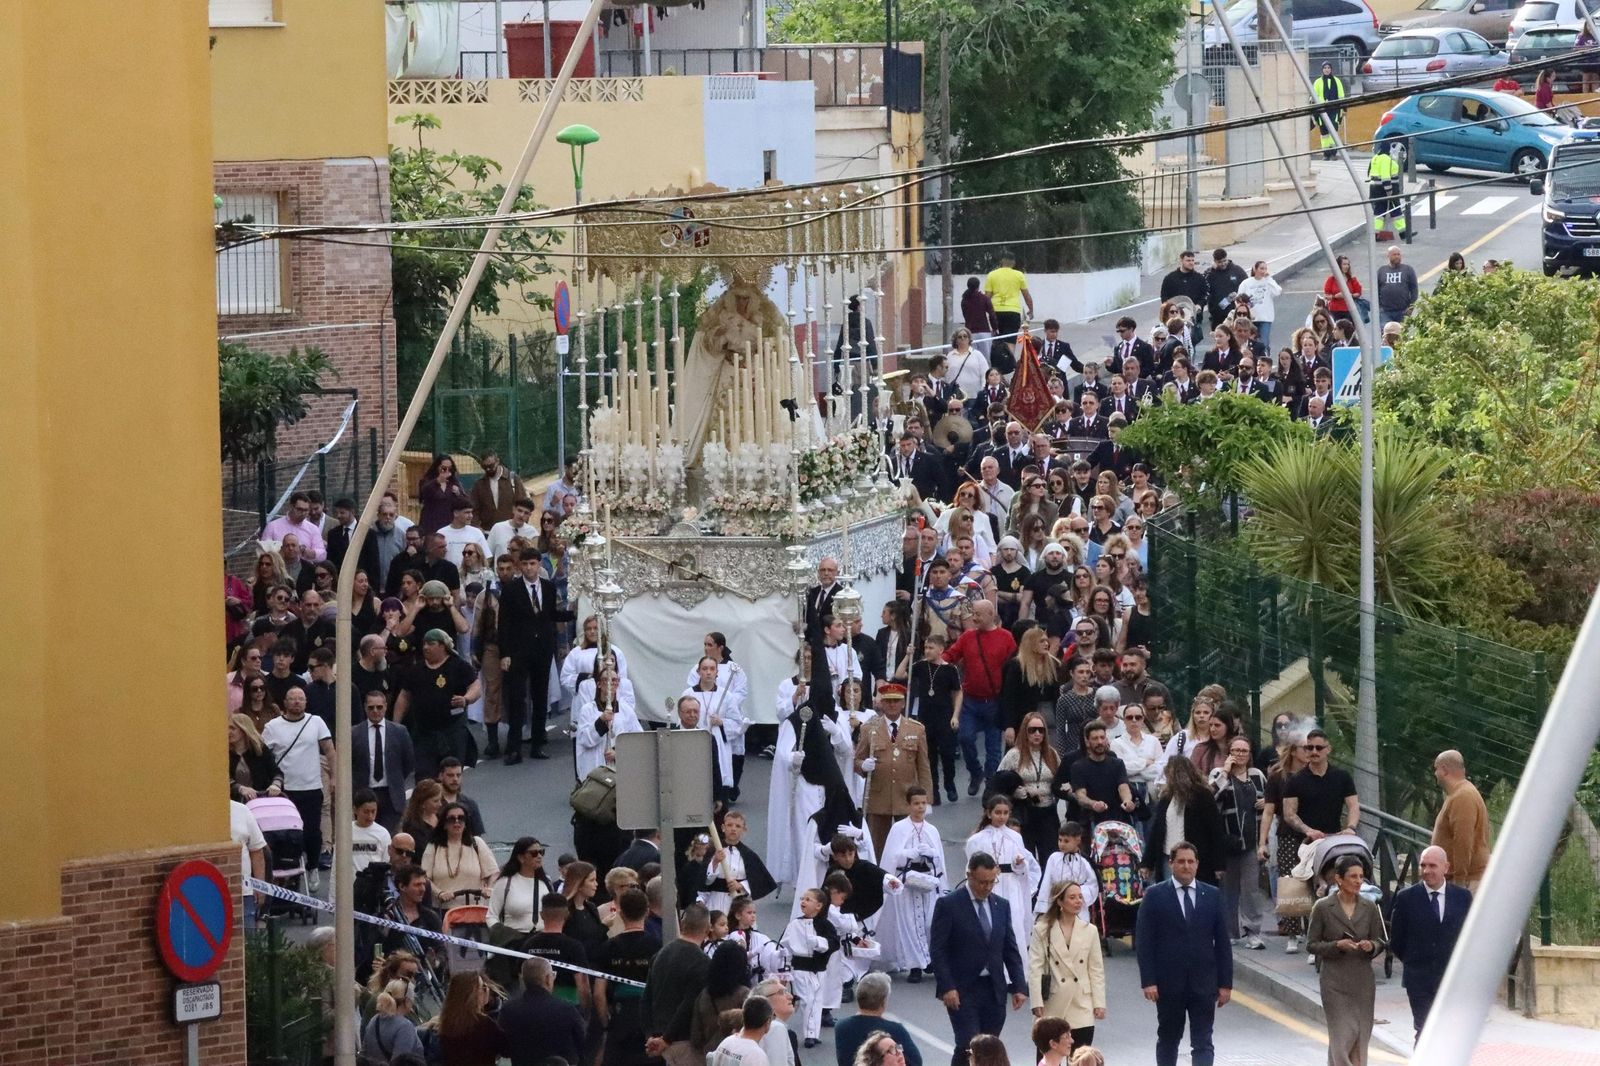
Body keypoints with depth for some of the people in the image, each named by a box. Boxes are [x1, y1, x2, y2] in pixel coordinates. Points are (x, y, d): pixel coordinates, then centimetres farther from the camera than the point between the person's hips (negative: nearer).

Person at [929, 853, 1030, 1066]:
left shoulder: (1002, 905, 11)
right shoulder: (948, 904, -5)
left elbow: (1011, 950, 14)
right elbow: (937, 950, -7)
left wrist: (1019, 986, 5)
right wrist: (947, 988, -15)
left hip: (994, 990, 5)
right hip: (962, 991, -5)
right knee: (968, 1048, -14)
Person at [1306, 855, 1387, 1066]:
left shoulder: (1369, 907, 5)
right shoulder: (1323, 907, -4)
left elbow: (1380, 942, 11)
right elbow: (1311, 944, -1)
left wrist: (1371, 946, -12)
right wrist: (1337, 945, -17)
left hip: (1363, 979, 4)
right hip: (1335, 980, -4)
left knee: (1361, 1036, 4)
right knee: (1343, 1036, -9)